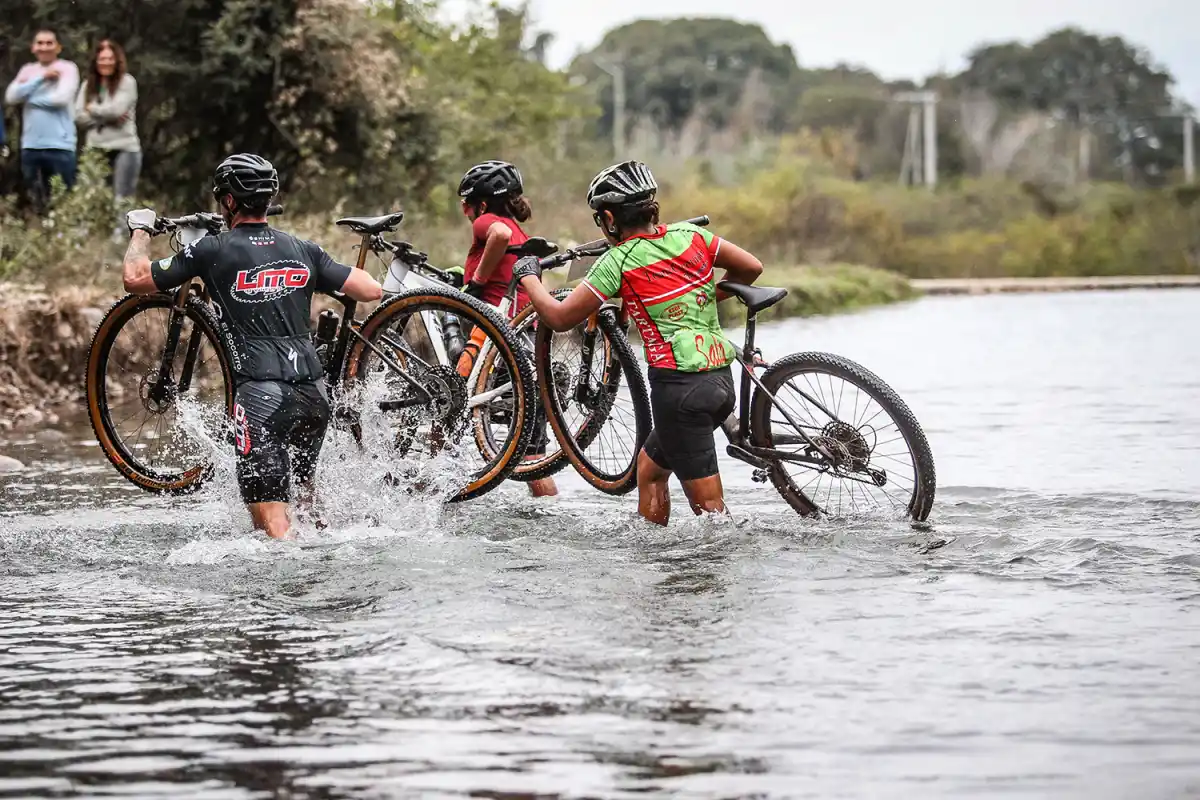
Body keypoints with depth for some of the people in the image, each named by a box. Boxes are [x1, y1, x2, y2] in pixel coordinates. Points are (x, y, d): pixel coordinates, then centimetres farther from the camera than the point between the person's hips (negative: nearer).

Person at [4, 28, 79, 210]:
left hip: (60, 146, -5)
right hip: (30, 146, 5)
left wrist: (28, 96, -2)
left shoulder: (67, 69, -1)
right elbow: (11, 97, -2)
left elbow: (61, 98, -16)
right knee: (34, 201, 11)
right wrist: (41, 77, -8)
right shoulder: (27, 70, 13)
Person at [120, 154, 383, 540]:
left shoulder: (213, 251, -1)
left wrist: (140, 230, 23)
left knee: (271, 518, -5)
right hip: (314, 392, 5)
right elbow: (372, 290, 9)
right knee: (307, 486, 31)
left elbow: (135, 280, 4)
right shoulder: (303, 250, 10)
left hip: (261, 395, -5)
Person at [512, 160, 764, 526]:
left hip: (678, 384, -8)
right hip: (722, 380, 8)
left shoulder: (618, 261, -7)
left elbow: (559, 317, -3)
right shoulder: (689, 234, 8)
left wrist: (527, 277, 14)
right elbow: (752, 267, 14)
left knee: (709, 506, -4)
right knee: (649, 466, 26)